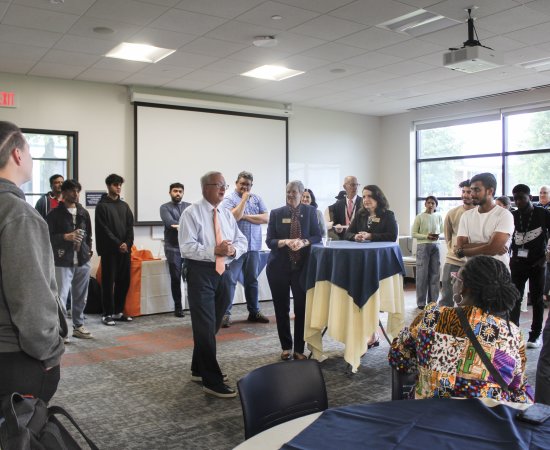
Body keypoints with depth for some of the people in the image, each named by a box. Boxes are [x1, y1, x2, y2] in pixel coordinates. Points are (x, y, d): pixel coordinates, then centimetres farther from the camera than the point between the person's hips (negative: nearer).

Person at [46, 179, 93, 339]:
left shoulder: (84, 213, 12)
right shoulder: (54, 214, -4)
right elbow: (47, 236, -7)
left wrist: (88, 250, 10)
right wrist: (66, 237, -18)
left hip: (83, 261, 5)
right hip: (63, 262, -5)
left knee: (81, 297, 12)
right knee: (61, 296, -8)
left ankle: (78, 326, 25)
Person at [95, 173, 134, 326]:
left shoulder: (124, 205, 14)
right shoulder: (102, 206, -2)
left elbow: (130, 226, 9)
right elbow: (104, 229, -9)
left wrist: (127, 244, -7)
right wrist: (118, 244, -14)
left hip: (125, 249, 5)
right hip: (109, 250, -5)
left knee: (124, 282, 7)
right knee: (108, 282, -2)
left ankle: (118, 312, 17)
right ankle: (107, 313, 4)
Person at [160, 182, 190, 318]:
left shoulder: (190, 206, 13)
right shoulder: (165, 207, 5)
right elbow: (170, 223, -12)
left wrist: (181, 226, -15)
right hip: (173, 248, -2)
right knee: (176, 278, 2)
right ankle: (178, 307, 13)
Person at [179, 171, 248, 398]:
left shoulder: (227, 214, 11)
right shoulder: (191, 213, -7)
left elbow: (242, 241, 9)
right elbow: (186, 247, -15)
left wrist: (233, 249, -13)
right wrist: (214, 251, -26)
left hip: (224, 273, 7)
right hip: (201, 273, -7)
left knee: (214, 325, 16)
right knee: (205, 327, -5)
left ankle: (199, 370, 34)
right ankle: (212, 381, 1)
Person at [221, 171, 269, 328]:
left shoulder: (257, 199, 10)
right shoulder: (229, 199, -3)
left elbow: (265, 218, 0)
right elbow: (234, 217, -19)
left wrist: (246, 216, -8)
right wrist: (244, 199, -10)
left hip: (254, 246, 5)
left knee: (252, 280, 13)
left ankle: (254, 311, 22)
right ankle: (225, 313, 3)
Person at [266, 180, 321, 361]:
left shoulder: (310, 212, 3)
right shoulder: (276, 213, 2)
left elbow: (317, 236, 0)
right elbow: (269, 241, -2)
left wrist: (303, 242, -19)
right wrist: (285, 242, -20)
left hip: (302, 267, 0)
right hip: (279, 267, 1)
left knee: (302, 308, 0)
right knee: (281, 309, 8)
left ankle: (299, 349, 14)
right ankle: (286, 347, 23)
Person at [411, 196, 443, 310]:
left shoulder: (438, 217, 6)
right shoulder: (419, 217, -5)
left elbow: (442, 231, 17)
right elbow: (414, 234, -4)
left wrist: (438, 236, -5)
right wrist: (426, 236, -17)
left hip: (435, 246, 4)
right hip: (423, 246, -4)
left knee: (434, 274, 6)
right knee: (422, 274, -1)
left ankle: (433, 301, 17)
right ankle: (421, 302, 7)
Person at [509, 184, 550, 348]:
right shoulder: (512, 216, 3)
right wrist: (511, 256, 0)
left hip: (536, 264, -2)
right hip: (517, 263, 2)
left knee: (536, 300, 6)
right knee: (514, 299, 0)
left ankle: (536, 335, 15)